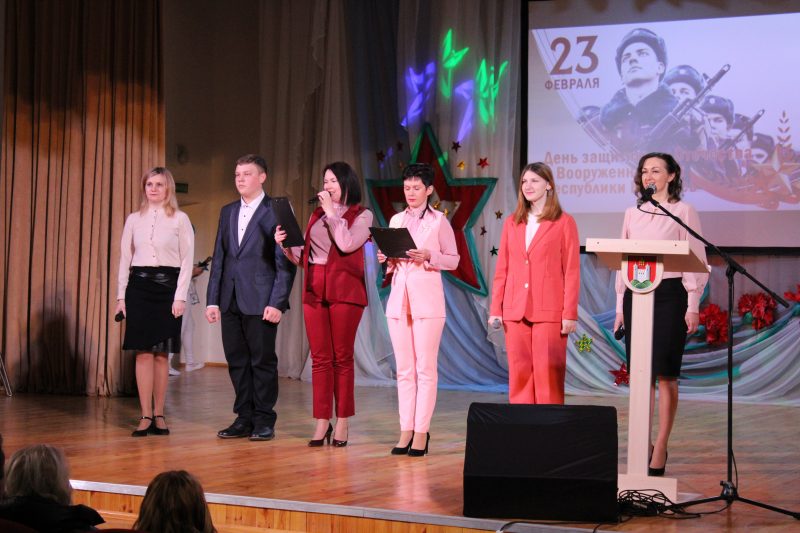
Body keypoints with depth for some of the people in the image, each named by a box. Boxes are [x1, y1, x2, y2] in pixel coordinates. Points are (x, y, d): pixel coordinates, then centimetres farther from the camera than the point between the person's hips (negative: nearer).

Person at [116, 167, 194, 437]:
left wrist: (180, 296, -7)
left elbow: (187, 260, 0)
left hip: (167, 286, -2)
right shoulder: (134, 219, 10)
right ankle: (146, 416, 1)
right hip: (139, 286, 2)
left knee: (161, 353, 1)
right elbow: (125, 258, 11)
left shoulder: (180, 219, 2)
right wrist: (121, 295, 6)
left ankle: (159, 415, 9)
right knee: (143, 352, -2)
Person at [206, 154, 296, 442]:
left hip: (260, 300, -6)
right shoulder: (228, 212, 16)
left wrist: (277, 303, -14)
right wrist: (212, 300, 8)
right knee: (237, 361, 9)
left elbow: (285, 263, -6)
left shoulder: (276, 211, -3)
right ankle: (244, 418, 17)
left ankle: (264, 421, 9)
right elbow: (219, 258, 15)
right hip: (231, 300, 6)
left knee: (263, 361, 0)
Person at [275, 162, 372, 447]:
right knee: (320, 358, 3)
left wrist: (332, 212, -7)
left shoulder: (362, 215, 3)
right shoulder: (317, 214, 16)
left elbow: (346, 244, -16)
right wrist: (286, 245, -3)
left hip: (344, 291, -4)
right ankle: (322, 422, 5)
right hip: (314, 290, 4)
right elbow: (302, 257, 16)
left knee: (342, 358, 0)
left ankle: (342, 423, 5)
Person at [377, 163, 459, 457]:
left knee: (425, 368, -5)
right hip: (399, 299, 5)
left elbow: (453, 259, 0)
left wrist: (428, 257, -16)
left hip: (427, 300, -5)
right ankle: (406, 430, 7)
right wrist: (387, 260, -3)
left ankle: (421, 432, -2)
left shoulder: (439, 221, -1)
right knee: (404, 369, 5)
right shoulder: (396, 220, 13)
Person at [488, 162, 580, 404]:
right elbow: (501, 269, 13)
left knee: (548, 373, -5)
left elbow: (572, 271, -1)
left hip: (549, 312, -4)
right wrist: (496, 308, 7)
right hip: (515, 311, 4)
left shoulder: (564, 223, 2)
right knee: (519, 373, 4)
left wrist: (570, 314, -7)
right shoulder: (512, 223, 14)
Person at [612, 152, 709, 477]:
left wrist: (693, 305, -9)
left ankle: (660, 449, 0)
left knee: (665, 374, -4)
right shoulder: (632, 214, 14)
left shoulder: (683, 212, 1)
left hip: (669, 294, -4)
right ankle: (644, 443, 12)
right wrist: (620, 305, 10)